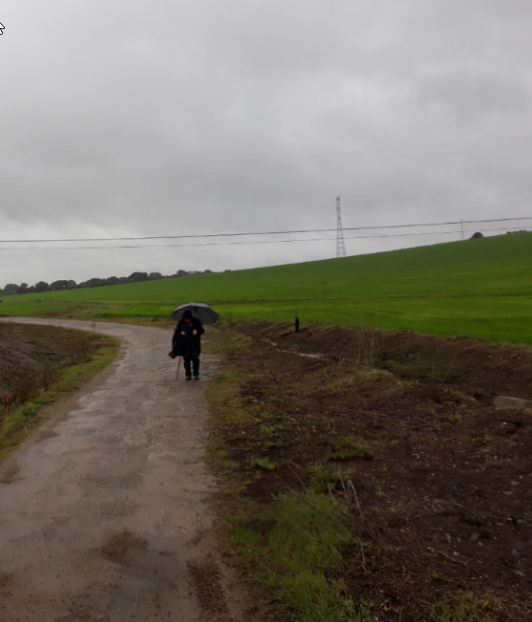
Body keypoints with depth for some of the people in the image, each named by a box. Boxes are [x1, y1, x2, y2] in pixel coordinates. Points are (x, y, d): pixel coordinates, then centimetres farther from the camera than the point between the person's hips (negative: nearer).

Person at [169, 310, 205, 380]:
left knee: (195, 358, -5)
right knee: (186, 359, 3)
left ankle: (196, 374, 8)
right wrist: (180, 333, -19)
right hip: (185, 344, 1)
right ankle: (188, 375, 13)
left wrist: (197, 331, -19)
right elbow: (176, 332, 3)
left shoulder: (196, 322, -2)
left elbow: (202, 330, 3)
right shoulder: (181, 323, -1)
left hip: (195, 343, -1)